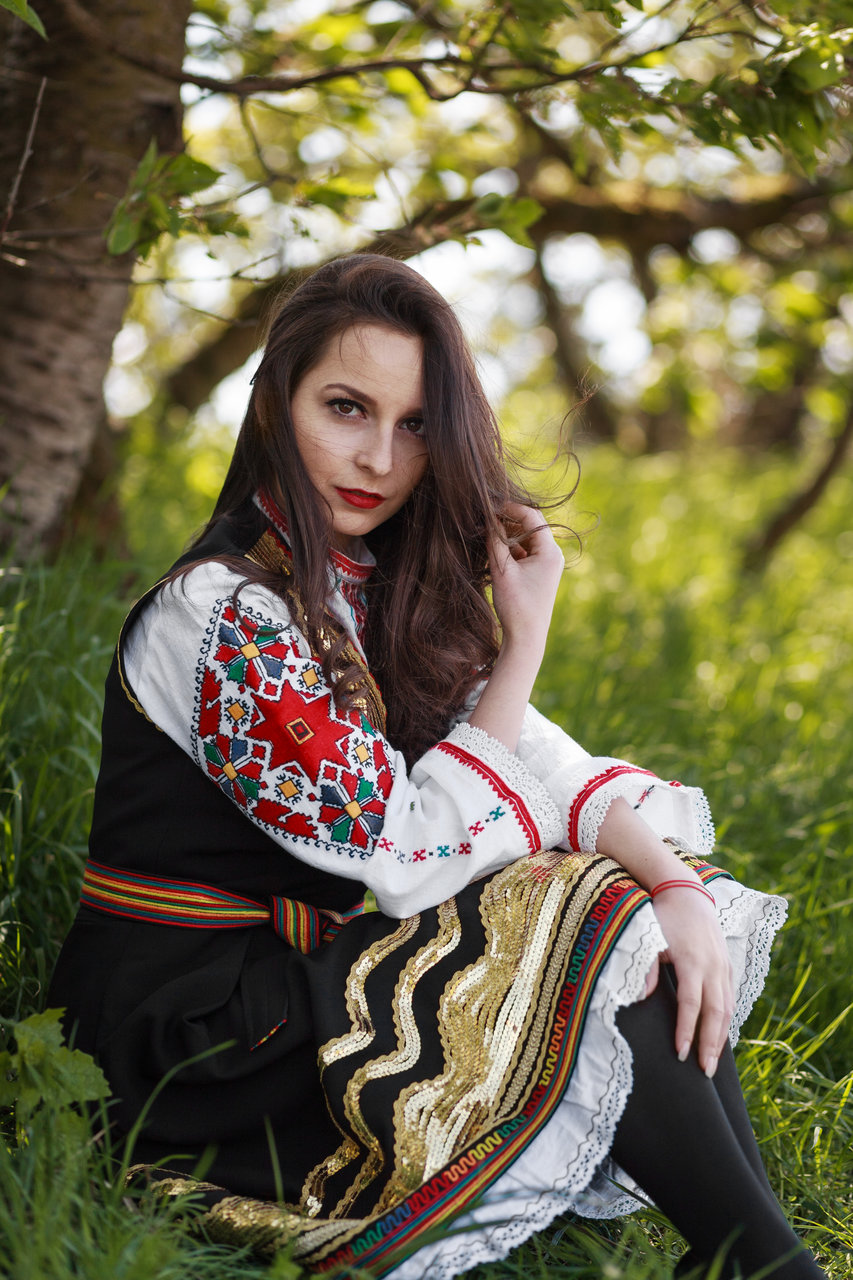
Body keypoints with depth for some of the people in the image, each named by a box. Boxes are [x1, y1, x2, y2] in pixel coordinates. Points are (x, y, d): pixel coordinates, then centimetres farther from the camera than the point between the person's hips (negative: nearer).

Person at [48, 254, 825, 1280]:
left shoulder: (383, 587, 5)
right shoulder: (220, 614, -21)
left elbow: (539, 760, -2)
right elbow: (411, 855, -21)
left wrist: (678, 885, -20)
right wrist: (525, 636, -18)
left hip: (304, 978, 8)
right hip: (185, 1030, -8)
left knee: (652, 933, -5)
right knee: (589, 947, -18)